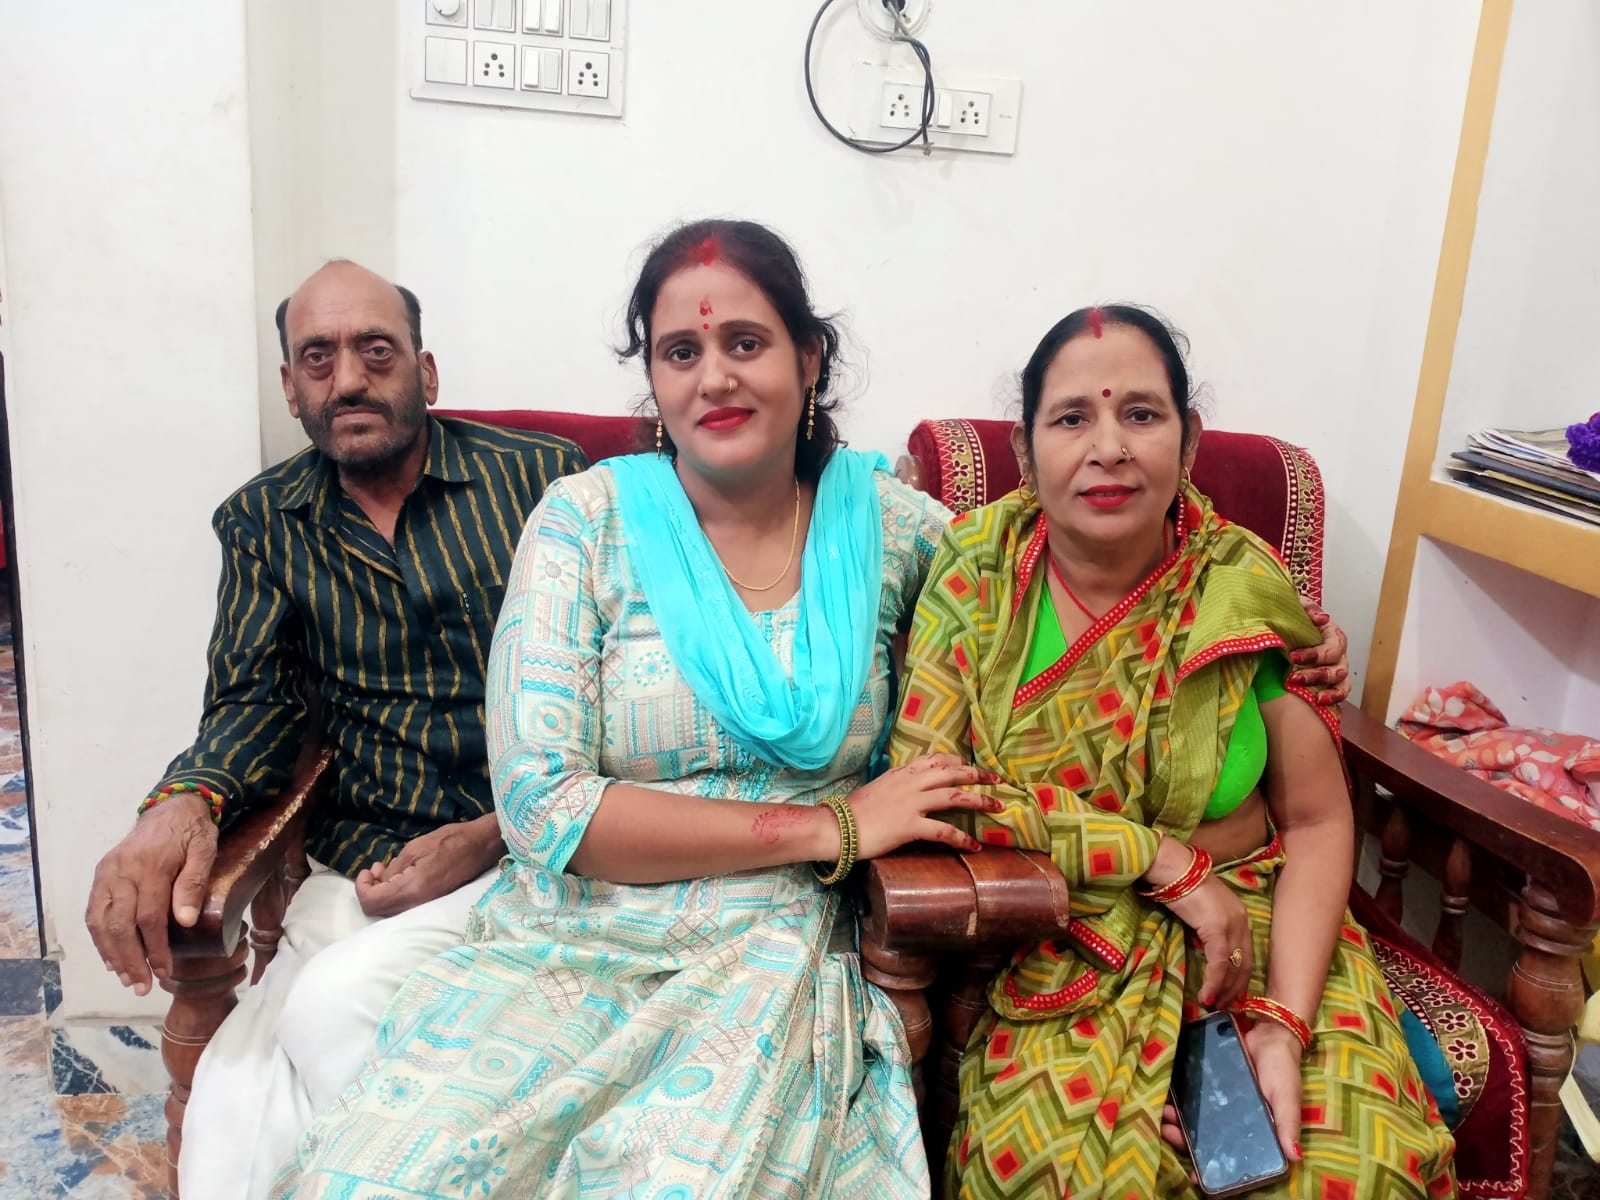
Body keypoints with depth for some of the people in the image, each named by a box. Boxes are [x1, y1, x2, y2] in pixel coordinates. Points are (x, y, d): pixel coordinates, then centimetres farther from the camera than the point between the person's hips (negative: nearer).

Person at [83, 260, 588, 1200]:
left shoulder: (544, 479, 1)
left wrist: (492, 836, -13)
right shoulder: (262, 523, 13)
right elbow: (253, 700, 9)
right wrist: (182, 805, -15)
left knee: (333, 1008, -26)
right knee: (233, 1097, -22)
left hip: (530, 850, -2)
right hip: (363, 871, 3)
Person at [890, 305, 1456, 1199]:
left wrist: (1284, 1023, -15)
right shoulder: (975, 573, -8)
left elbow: (1319, 823, -1)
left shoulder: (1246, 588, -5)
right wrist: (1161, 858, -16)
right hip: (1054, 948, -1)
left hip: (1253, 917, 2)